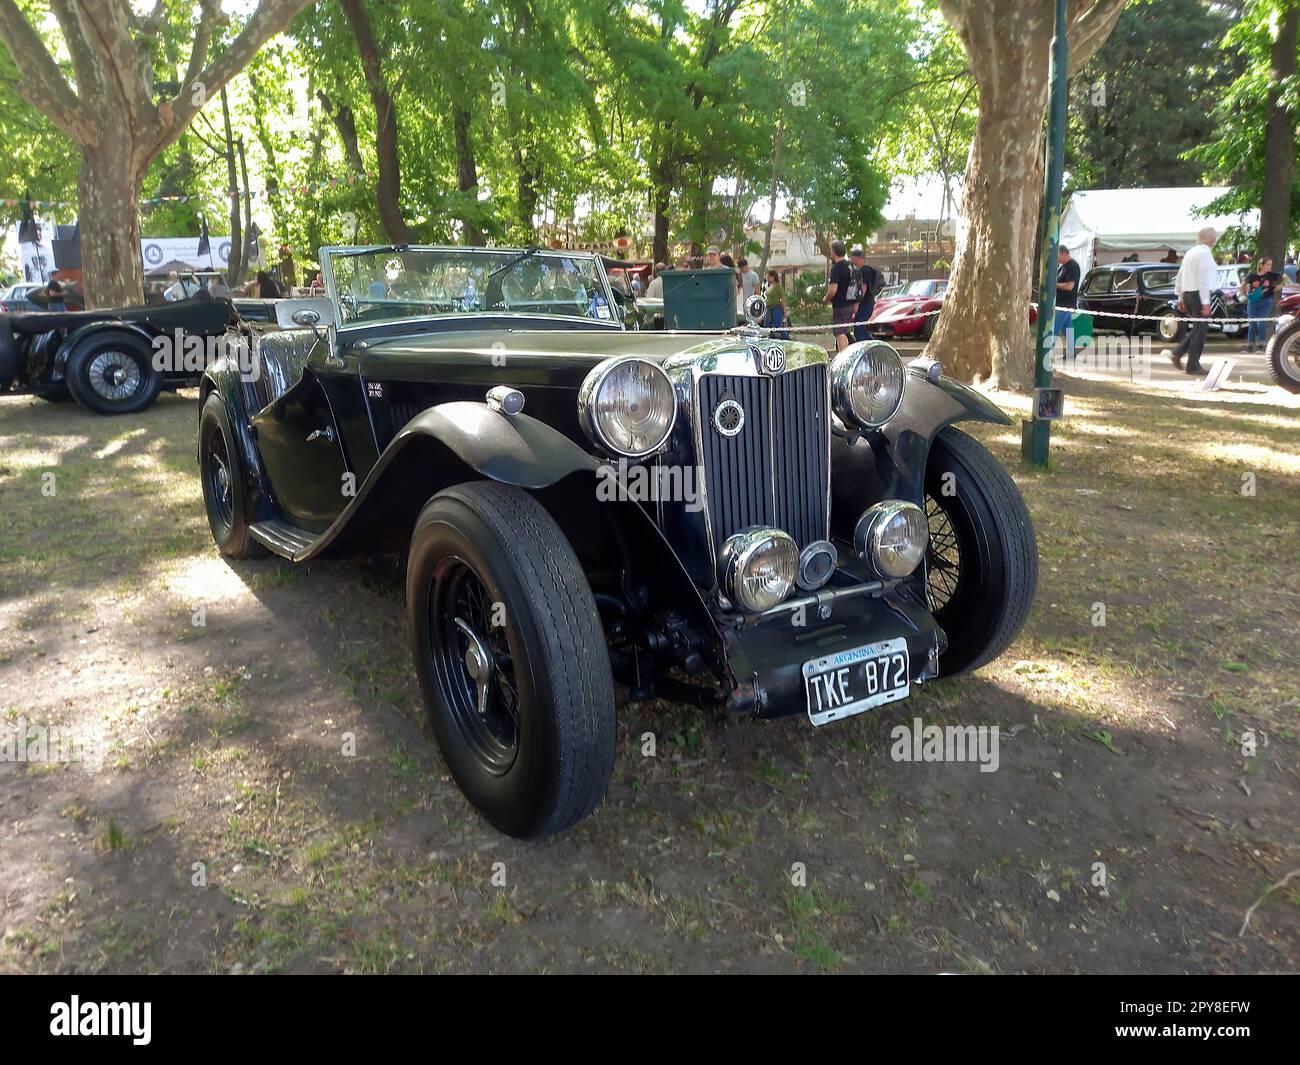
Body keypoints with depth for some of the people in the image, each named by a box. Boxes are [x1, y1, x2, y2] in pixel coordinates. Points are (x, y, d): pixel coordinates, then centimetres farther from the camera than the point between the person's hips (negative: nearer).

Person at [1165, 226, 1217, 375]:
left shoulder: (1190, 253, 14)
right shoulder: (1204, 253, -12)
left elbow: (1179, 277, 18)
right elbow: (1203, 279, -19)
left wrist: (1181, 298, 23)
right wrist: (1205, 302, -18)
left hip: (1187, 294, 9)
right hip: (1198, 294, -9)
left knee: (1198, 328, 17)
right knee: (1200, 329, -1)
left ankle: (1177, 352, 8)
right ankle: (1193, 366, 2)